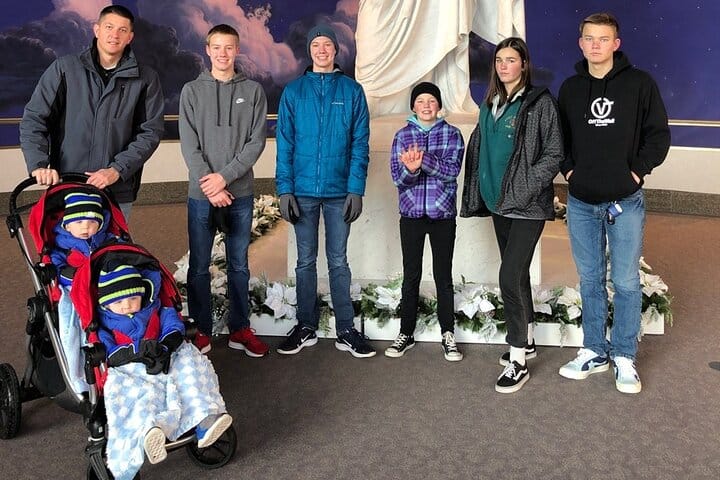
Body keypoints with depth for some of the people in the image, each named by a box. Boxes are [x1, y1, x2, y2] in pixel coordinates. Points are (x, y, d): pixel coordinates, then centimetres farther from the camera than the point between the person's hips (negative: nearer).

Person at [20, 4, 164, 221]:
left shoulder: (146, 79, 2)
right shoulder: (65, 68, 2)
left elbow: (150, 132, -1)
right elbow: (33, 119, 2)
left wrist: (117, 170, -11)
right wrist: (39, 164, -12)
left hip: (118, 192, 0)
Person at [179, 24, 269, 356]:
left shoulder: (253, 91, 6)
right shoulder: (192, 90, 5)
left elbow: (256, 141, -2)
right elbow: (189, 144, -2)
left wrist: (225, 176, -12)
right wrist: (210, 187, -12)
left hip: (240, 194, 1)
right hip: (200, 194, 0)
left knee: (239, 265, 9)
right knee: (199, 266, 5)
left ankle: (240, 329, 20)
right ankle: (202, 330, 17)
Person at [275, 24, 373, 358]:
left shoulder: (352, 90, 3)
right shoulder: (293, 91, 5)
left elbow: (360, 143, -1)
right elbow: (284, 144, 2)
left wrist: (356, 189, -8)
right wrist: (284, 189, -6)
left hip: (339, 191, -1)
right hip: (303, 190, 1)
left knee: (338, 262, 6)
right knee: (306, 261, 10)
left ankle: (346, 330, 16)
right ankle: (306, 326, 21)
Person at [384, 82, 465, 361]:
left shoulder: (451, 134, 2)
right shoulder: (402, 136, 5)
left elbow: (452, 171, -12)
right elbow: (398, 177, -4)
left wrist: (424, 160, -27)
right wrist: (410, 168, -26)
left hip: (443, 215, -1)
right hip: (411, 215, 1)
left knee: (443, 276, 5)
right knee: (411, 276, 7)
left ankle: (448, 335, 16)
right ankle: (406, 334, 18)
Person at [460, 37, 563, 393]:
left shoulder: (540, 102, -7)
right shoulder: (490, 104, 13)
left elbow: (553, 154, -9)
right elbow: (478, 148, 18)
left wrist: (525, 188, -17)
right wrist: (478, 192, 10)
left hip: (527, 206, -7)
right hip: (498, 203, 7)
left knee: (510, 277, -12)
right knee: (517, 274, 16)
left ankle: (518, 361, -2)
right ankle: (525, 341, 31)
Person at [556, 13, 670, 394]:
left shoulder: (639, 83, -1)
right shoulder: (570, 88, 8)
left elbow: (659, 134, 1)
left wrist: (638, 171, -7)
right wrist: (568, 169, 3)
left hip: (625, 202, -3)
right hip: (581, 202, 3)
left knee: (626, 282, 3)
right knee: (590, 280, 10)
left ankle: (625, 358, 16)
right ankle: (594, 352, 22)